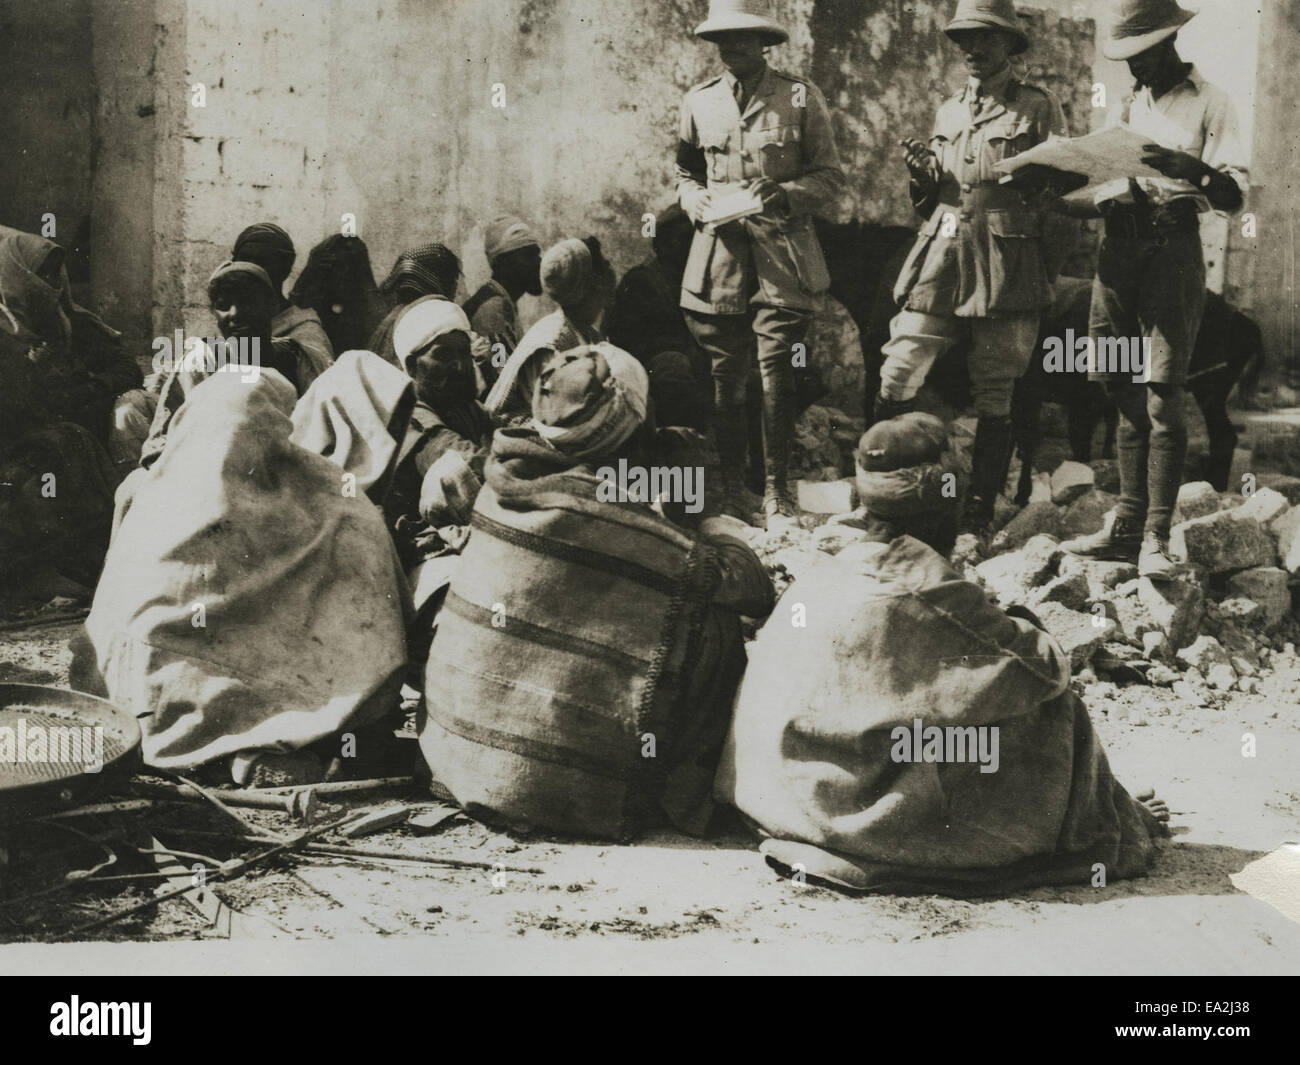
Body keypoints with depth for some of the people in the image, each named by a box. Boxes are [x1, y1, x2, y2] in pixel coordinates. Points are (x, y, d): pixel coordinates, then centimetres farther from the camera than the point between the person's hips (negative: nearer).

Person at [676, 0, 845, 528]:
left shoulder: (801, 98, 2)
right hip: (719, 251, 3)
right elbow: (684, 174, 21)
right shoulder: (699, 102, 11)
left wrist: (785, 194, -15)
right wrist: (701, 204, -1)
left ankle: (778, 493, 5)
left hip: (783, 254, -2)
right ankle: (731, 490, 16)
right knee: (726, 377, 5)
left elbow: (831, 177, 3)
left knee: (777, 376, -6)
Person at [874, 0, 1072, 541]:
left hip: (1007, 271, -4)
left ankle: (978, 518, 11)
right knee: (895, 383, -4)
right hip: (940, 263, 4)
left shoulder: (1038, 108, 3)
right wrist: (922, 174, 2)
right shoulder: (947, 111, 18)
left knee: (994, 399, 2)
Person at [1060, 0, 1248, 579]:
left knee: (1162, 401, -9)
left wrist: (1189, 167, -23)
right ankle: (1126, 526, 11)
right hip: (1117, 249, 5)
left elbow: (1236, 195, -6)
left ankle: (1156, 537, -7)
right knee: (1127, 400, 7)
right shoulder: (1123, 108, 21)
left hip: (1173, 252, -5)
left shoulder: (1208, 102, 3)